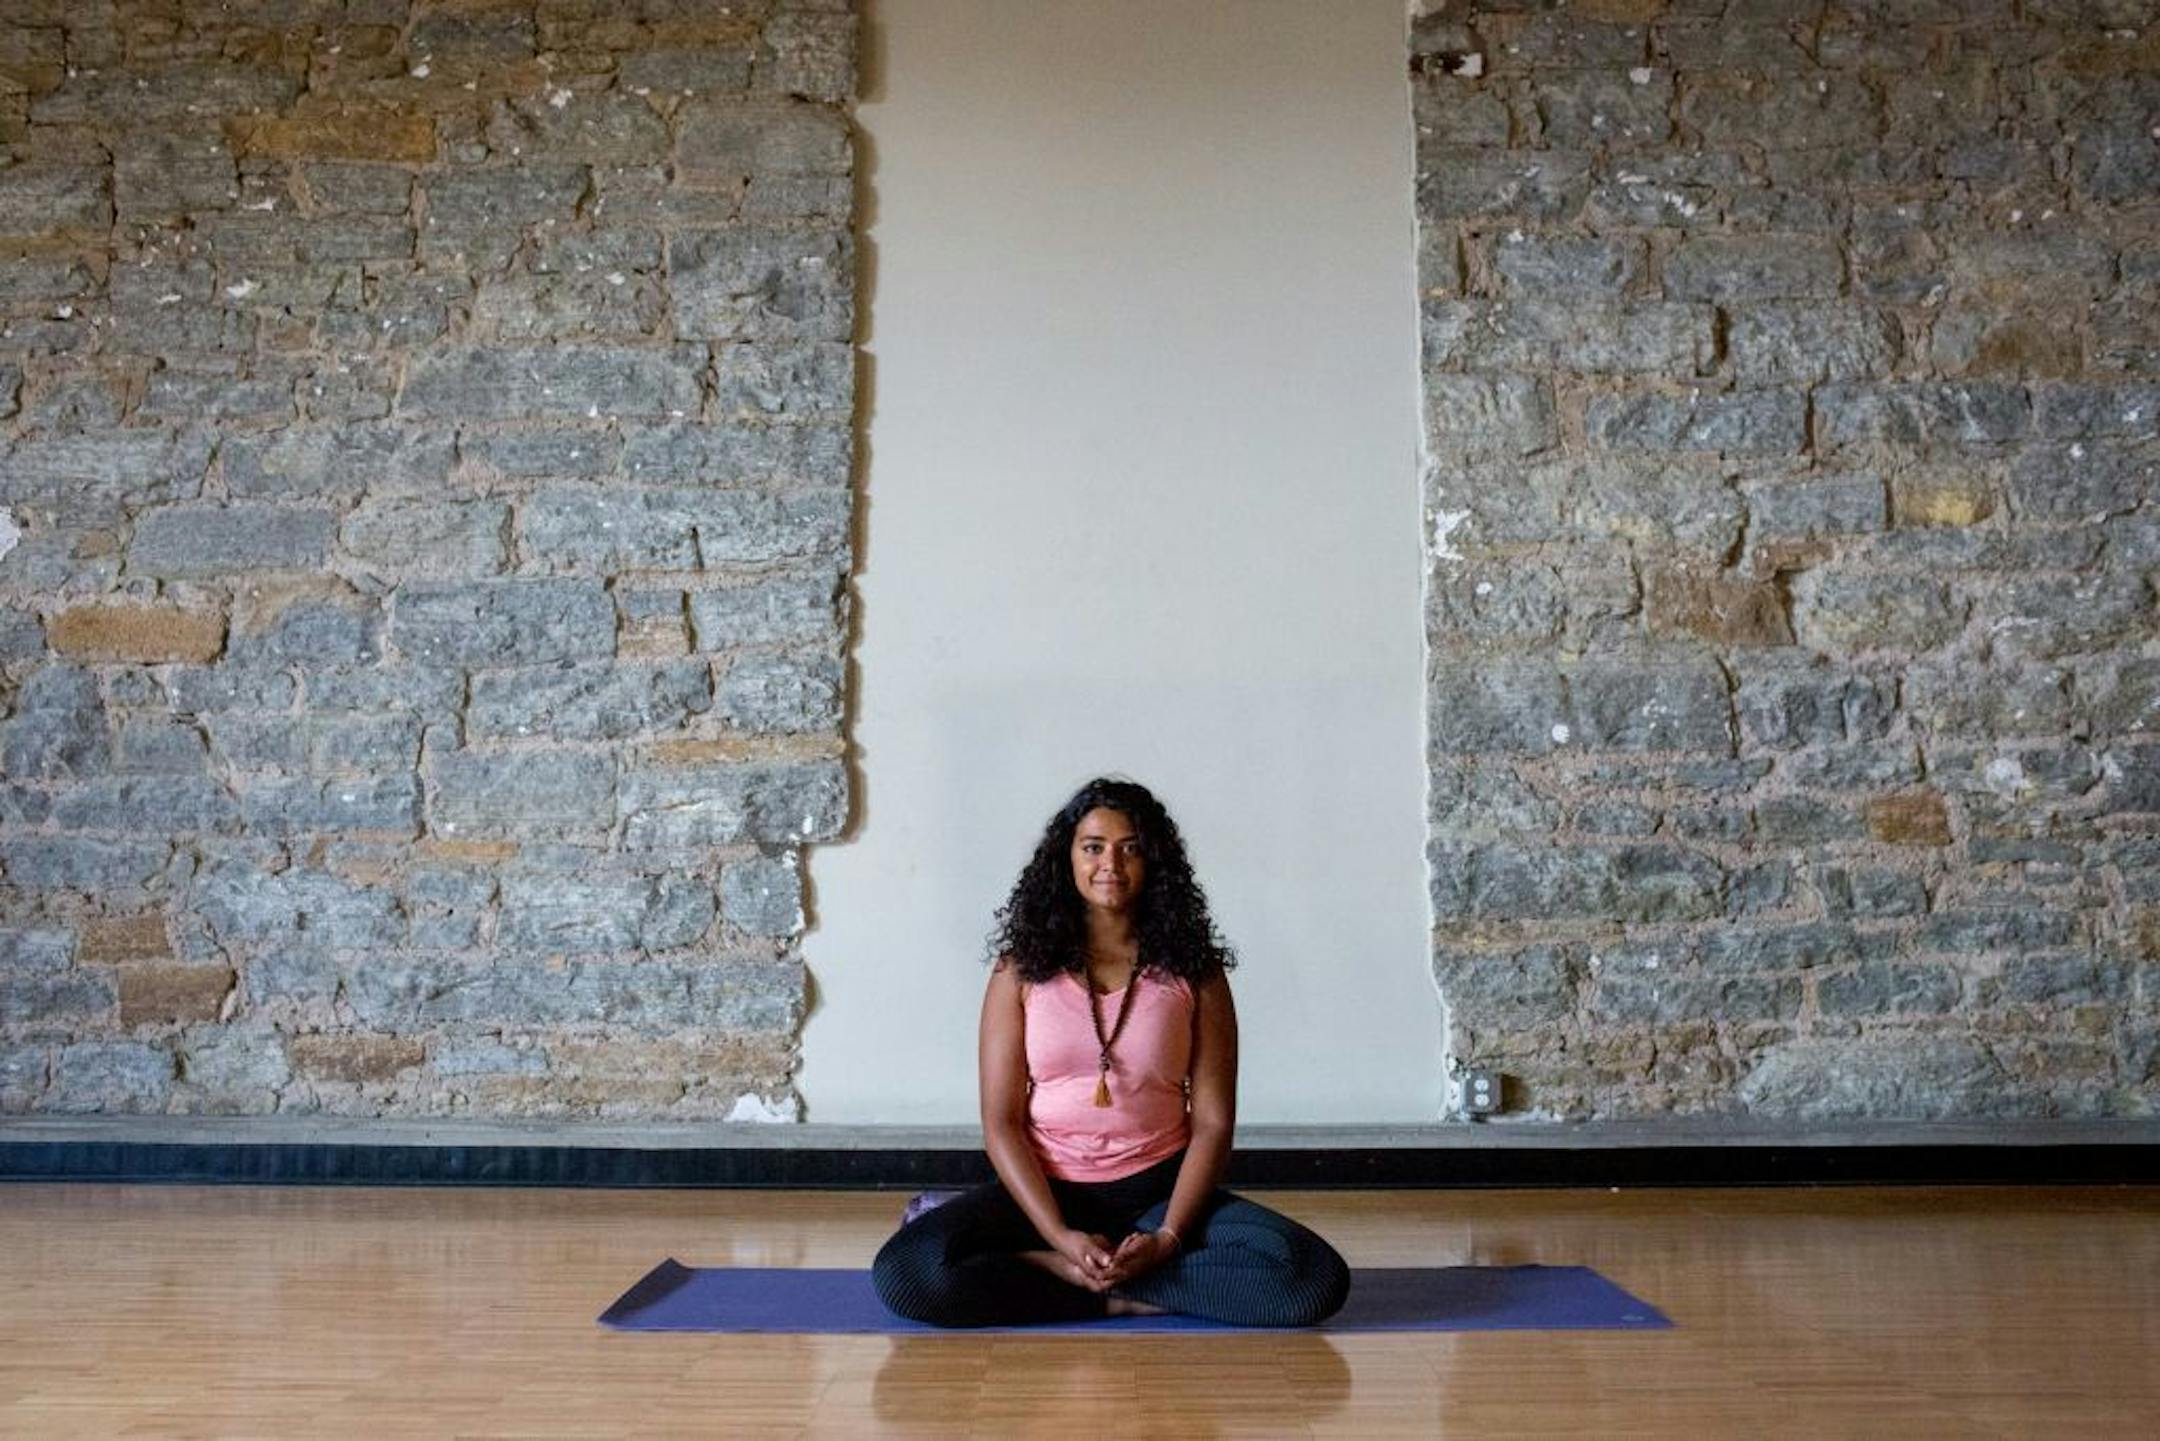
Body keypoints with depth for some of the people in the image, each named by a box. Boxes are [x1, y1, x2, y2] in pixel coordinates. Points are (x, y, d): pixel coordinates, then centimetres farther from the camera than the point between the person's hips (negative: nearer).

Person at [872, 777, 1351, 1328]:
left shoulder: (1193, 972, 2)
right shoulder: (1021, 970, 1)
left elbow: (1213, 1121, -2)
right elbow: (1001, 1122, -3)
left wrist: (1168, 1237, -17)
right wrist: (1060, 1236, -18)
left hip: (1158, 1190, 1)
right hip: (1047, 1189, -1)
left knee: (1315, 1278, -26)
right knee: (906, 1271, -28)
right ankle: (1123, 1299, -14)